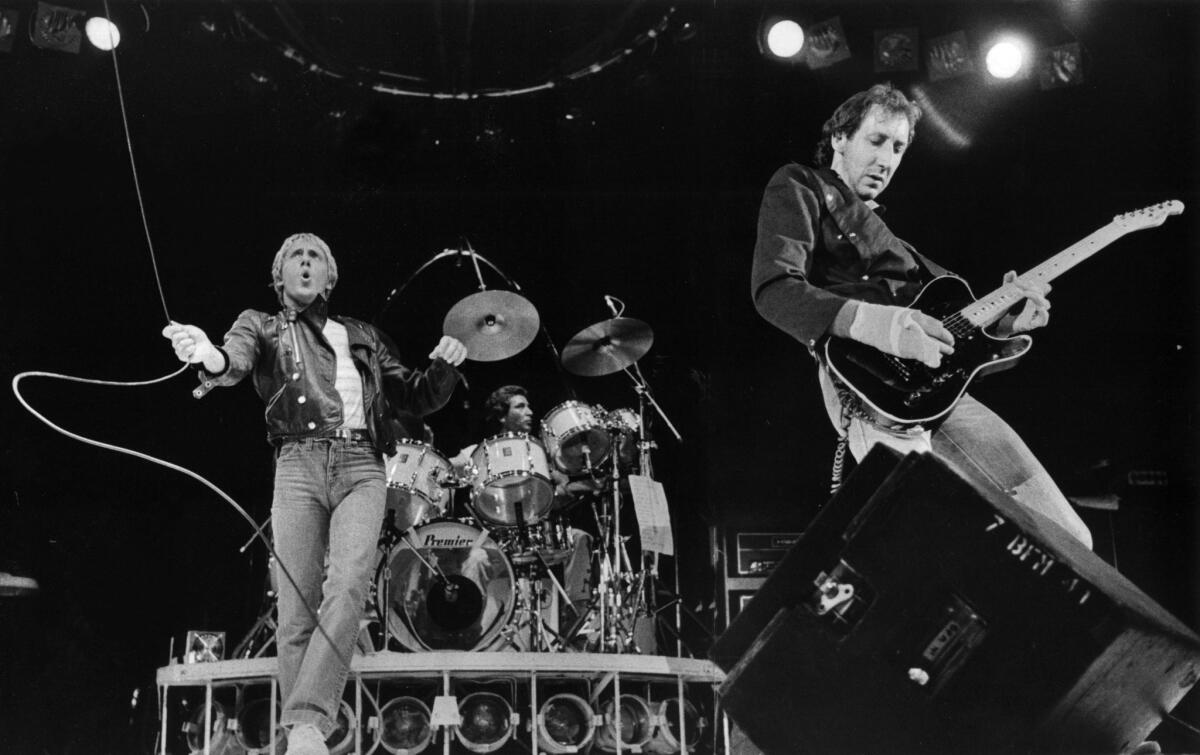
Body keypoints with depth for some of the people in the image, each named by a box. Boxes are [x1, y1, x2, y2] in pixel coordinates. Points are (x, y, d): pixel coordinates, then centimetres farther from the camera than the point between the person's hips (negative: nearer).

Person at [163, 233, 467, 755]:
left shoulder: (361, 337, 27)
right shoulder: (261, 326, 18)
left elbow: (417, 399, 26)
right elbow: (236, 358, -6)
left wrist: (443, 367, 3)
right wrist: (210, 357, -32)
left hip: (361, 466, 1)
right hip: (299, 463, -1)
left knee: (347, 587, -23)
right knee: (296, 608, -8)